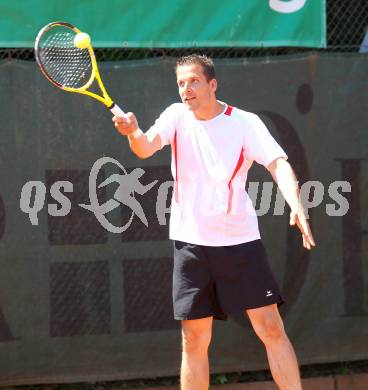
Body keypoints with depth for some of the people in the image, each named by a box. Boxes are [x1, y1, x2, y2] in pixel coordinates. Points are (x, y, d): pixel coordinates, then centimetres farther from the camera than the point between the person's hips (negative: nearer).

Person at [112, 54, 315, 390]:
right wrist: (133, 133, -38)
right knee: (194, 340, 3)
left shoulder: (246, 123, -6)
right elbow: (146, 147, -14)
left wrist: (297, 208, -34)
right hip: (191, 242, 2)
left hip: (240, 240, -2)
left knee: (271, 328, -7)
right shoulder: (177, 117, 2)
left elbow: (278, 164, -17)